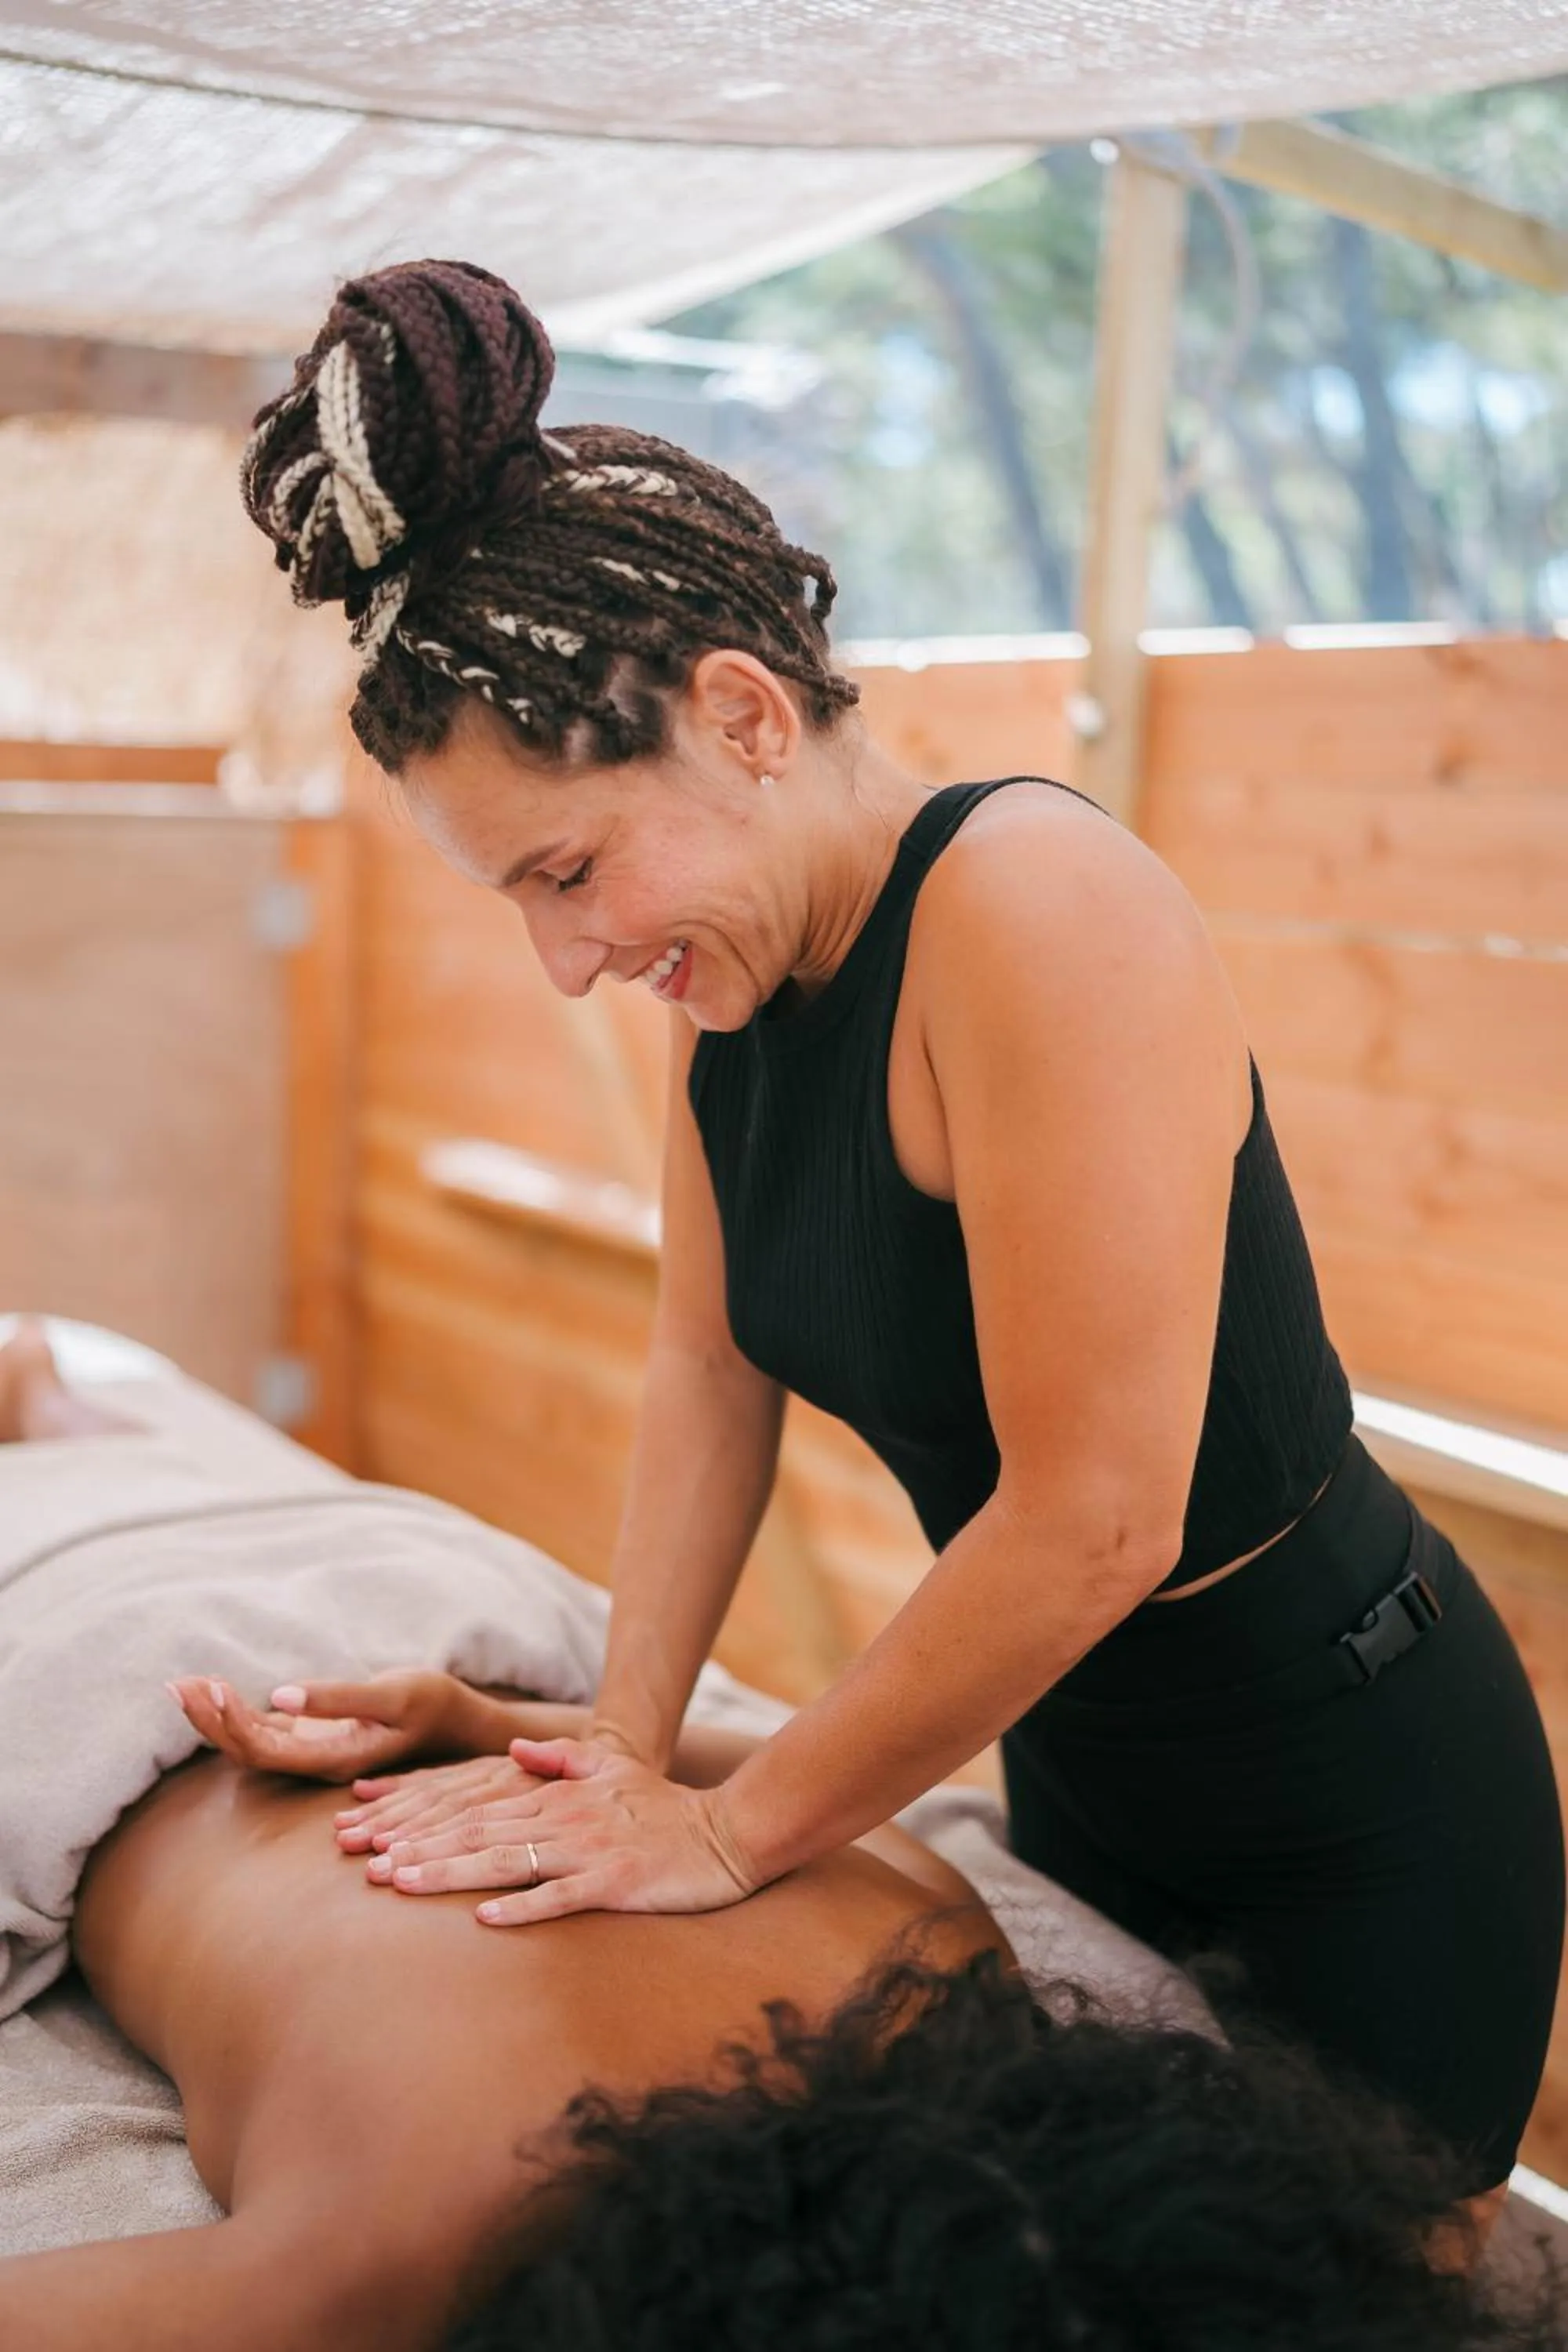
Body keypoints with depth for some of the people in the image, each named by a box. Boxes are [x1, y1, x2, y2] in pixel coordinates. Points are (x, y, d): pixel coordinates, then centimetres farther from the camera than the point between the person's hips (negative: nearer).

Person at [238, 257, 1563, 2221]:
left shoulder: (1035, 913, -31)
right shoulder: (734, 968, -4)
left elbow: (1092, 1520, -31)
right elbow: (709, 1359, 2)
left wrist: (733, 1828, -20)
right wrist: (626, 1743, -6)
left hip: (1351, 1802, -7)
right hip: (1077, 1753, 8)